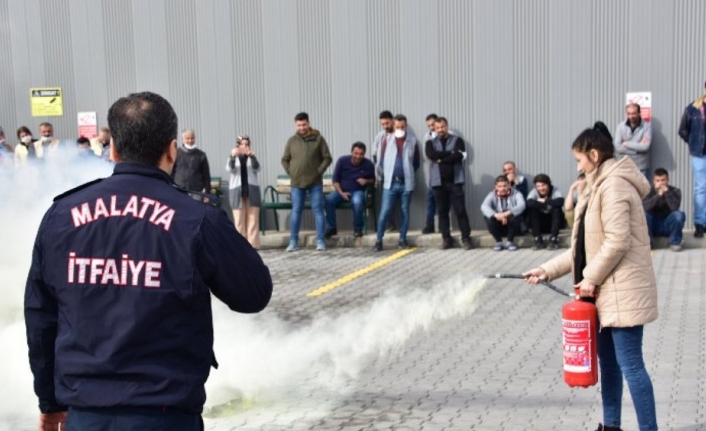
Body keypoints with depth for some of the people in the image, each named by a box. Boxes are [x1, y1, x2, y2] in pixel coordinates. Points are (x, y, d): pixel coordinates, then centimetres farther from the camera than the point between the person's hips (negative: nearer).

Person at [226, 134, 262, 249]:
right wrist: (232, 157, -31)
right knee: (239, 220, -1)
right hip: (237, 190, -1)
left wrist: (252, 156, -26)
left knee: (253, 219, -1)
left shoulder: (251, 157, 9)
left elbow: (257, 168, -9)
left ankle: (253, 244, 0)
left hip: (252, 190, 1)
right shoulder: (233, 157, 7)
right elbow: (229, 169, -12)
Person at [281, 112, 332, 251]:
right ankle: (293, 242, 10)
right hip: (297, 183, 2)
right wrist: (291, 173, 1)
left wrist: (319, 171, -8)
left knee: (318, 211, 0)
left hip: (315, 183, -1)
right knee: (296, 212, 5)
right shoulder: (292, 141, 6)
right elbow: (284, 160, 13)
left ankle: (320, 241, 4)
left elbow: (327, 158, 1)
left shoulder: (318, 139, 1)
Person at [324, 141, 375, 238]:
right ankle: (331, 227, -13)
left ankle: (358, 229, -16)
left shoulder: (368, 164, -5)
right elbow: (335, 179, 0)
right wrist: (341, 193, -13)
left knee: (357, 201, -38)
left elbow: (373, 180, 10)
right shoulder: (342, 161, -5)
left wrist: (366, 181, -13)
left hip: (358, 191, -1)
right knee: (329, 199, -30)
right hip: (342, 191, 1)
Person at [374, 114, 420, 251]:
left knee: (405, 212, 7)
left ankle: (402, 239, 16)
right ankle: (379, 240, 2)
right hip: (390, 183, -1)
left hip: (406, 183, 1)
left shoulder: (413, 141, 2)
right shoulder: (387, 141, 3)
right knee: (384, 212, -4)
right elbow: (381, 162, 7)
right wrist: (385, 175, 4)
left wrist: (409, 174, 6)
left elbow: (416, 163, 9)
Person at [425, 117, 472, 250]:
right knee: (442, 212, 5)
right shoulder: (430, 143, 10)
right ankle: (446, 239, 12)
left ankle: (466, 238, 3)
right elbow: (431, 155, -11)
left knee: (460, 210, -4)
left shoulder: (457, 140, 6)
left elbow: (459, 156, -12)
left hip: (455, 181, -2)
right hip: (438, 182, 2)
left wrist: (441, 159, -8)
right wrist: (450, 153, -11)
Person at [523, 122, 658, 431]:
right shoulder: (601, 186, 17)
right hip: (606, 292, 10)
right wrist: (547, 270, 12)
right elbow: (586, 246, 17)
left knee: (630, 364, -6)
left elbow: (617, 241, -24)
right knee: (608, 360, 16)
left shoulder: (614, 185, -15)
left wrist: (591, 277, -14)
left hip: (623, 291, -10)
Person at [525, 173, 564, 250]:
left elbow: (560, 202, -38)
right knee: (531, 209, -26)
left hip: (553, 221, -1)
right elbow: (529, 203, -35)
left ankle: (554, 239, -24)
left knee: (557, 208, -30)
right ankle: (538, 240, -20)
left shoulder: (555, 191, -16)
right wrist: (550, 203, -33)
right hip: (540, 223, 1)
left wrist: (545, 201, -28)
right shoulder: (534, 192, -13)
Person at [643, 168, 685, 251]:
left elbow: (675, 207, -28)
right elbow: (644, 207, -26)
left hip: (668, 226, 0)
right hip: (653, 226, 0)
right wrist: (658, 195, -33)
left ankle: (674, 242, -7)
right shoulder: (649, 190, -8)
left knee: (679, 215, -31)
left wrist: (667, 191, -31)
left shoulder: (675, 191, -8)